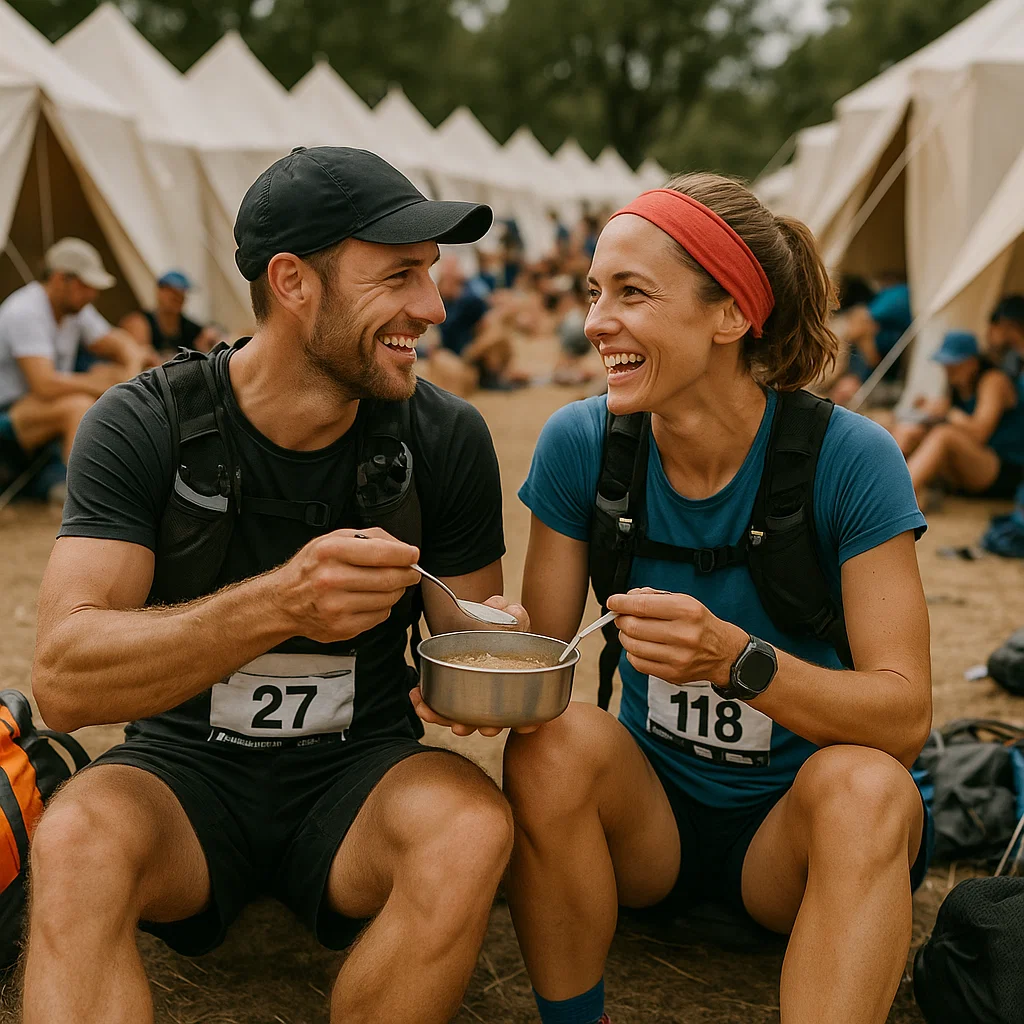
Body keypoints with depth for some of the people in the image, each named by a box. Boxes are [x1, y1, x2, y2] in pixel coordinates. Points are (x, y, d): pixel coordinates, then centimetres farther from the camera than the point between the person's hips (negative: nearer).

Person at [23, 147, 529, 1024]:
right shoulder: (142, 426, -12)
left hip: (360, 770, 2)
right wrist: (278, 605, -38)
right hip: (185, 769, -1)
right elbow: (62, 681, -22)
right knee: (77, 840, -33)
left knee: (474, 826, -30)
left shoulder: (446, 438, -6)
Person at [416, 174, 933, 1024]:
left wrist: (734, 657, -37)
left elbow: (907, 714, -19)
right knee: (556, 742, -27)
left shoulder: (849, 459, -17)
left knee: (862, 783, -33)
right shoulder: (582, 443, -8)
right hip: (652, 808, 2)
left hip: (794, 827, -2)